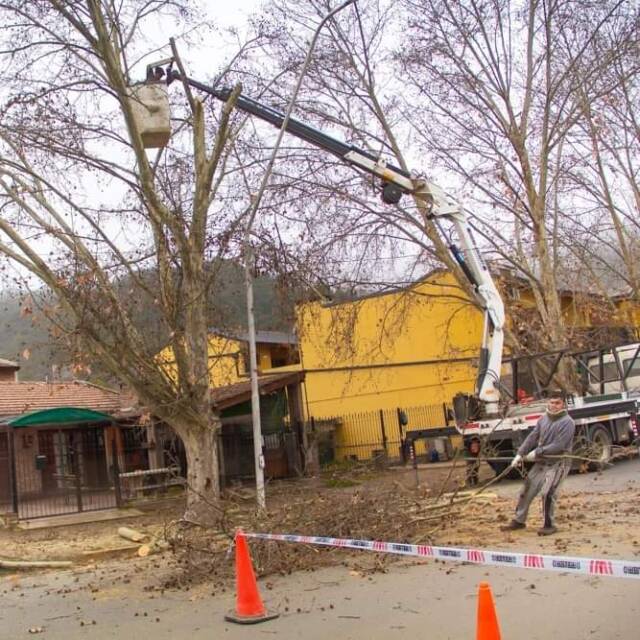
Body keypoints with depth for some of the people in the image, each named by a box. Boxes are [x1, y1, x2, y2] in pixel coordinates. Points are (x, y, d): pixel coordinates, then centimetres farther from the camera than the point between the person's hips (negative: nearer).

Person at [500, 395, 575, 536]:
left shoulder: (567, 422, -13)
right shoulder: (543, 419, 8)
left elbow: (559, 445, -20)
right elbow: (532, 438, 5)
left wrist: (537, 452, -18)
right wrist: (520, 454, -5)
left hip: (558, 463, -7)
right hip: (541, 462, 7)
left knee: (548, 492, -15)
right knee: (527, 490, 9)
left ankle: (549, 525, 3)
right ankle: (519, 520, 23)